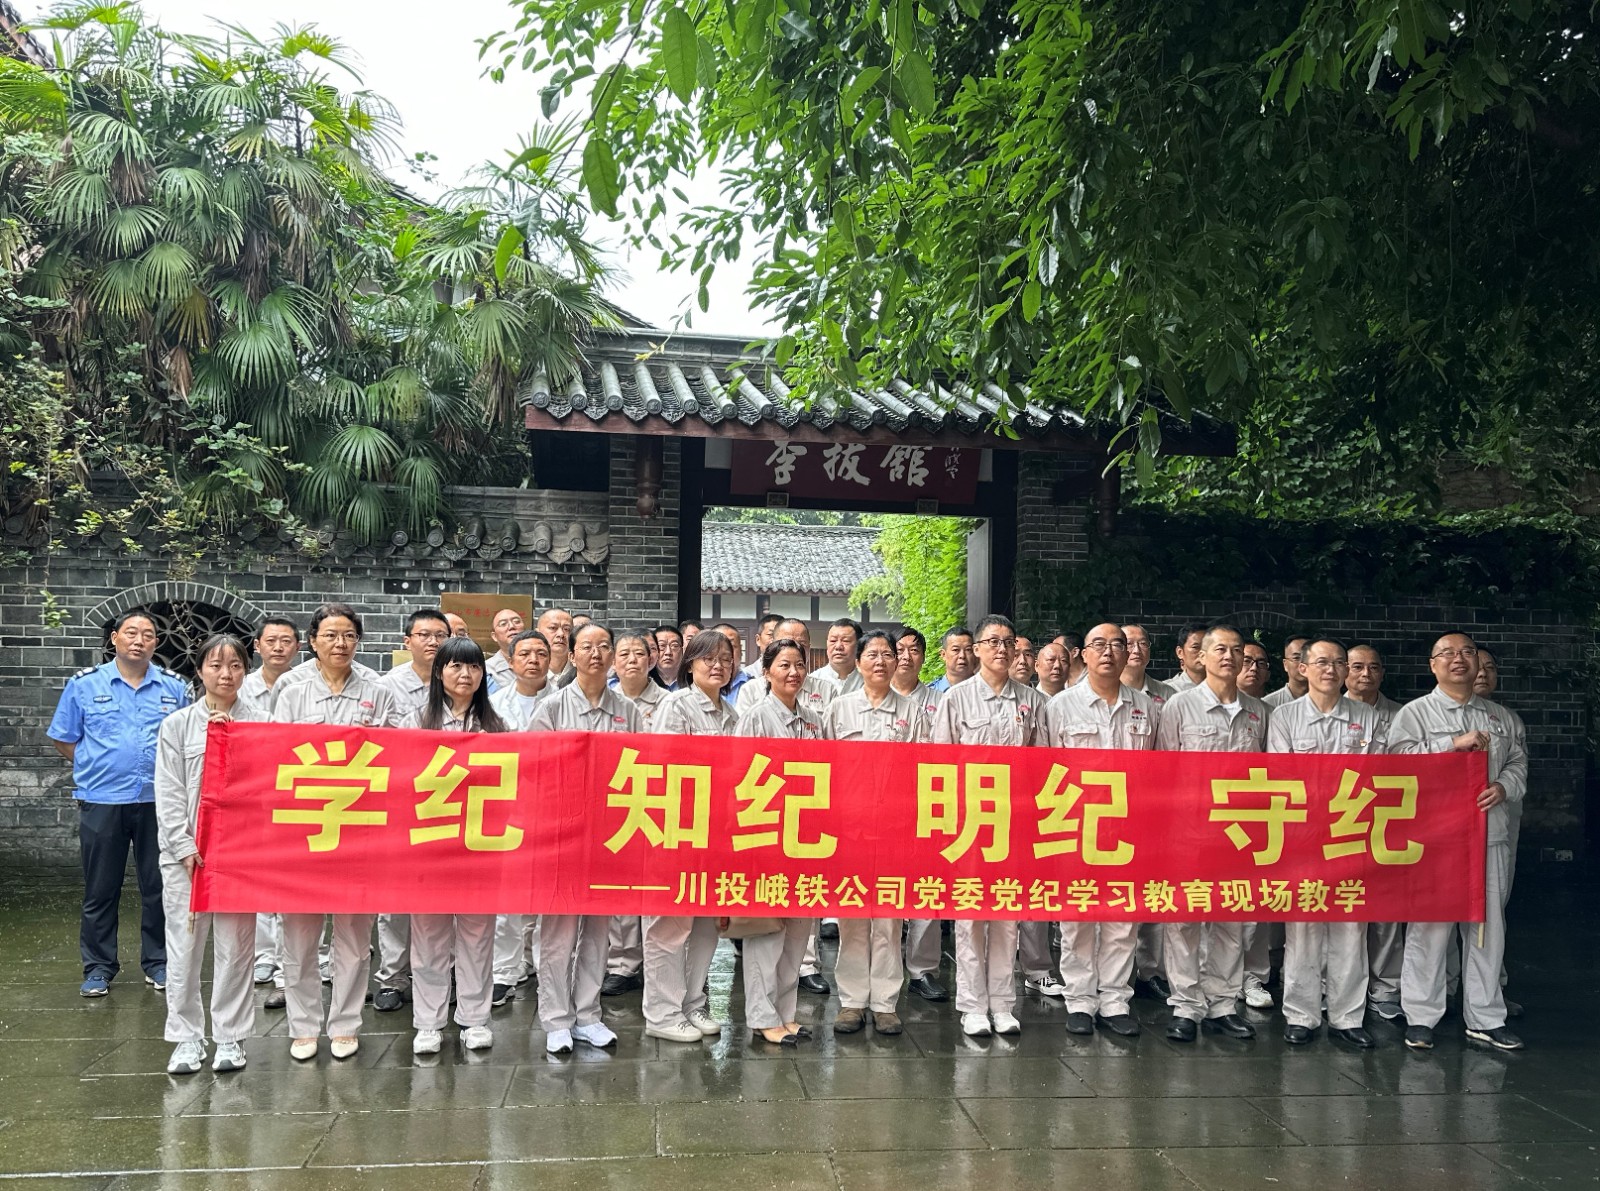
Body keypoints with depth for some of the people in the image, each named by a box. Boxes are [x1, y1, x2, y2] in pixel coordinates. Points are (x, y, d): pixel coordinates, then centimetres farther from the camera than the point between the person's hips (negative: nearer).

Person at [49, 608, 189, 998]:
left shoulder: (174, 687, 7)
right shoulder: (84, 684, 3)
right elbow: (63, 739, 9)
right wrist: (98, 768, 3)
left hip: (158, 800, 1)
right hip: (102, 801, -1)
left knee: (160, 887, 7)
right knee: (100, 890, 6)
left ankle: (158, 963, 19)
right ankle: (98, 968, 16)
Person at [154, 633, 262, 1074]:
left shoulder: (260, 721, 4)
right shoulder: (177, 725, 6)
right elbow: (169, 794, 2)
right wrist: (185, 846, -7)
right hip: (187, 851, 1)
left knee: (235, 946, 3)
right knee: (185, 946, 3)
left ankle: (230, 1037, 14)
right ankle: (187, 1038, 15)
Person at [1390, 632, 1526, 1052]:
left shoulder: (1500, 717, 17)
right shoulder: (1414, 713, 1)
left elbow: (1518, 762, 17)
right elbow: (1398, 757, -13)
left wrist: (1504, 786, -4)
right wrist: (1455, 743, -17)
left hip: (1490, 835, 4)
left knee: (1488, 926, 9)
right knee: (1430, 926, -1)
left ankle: (1485, 1018, 20)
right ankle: (1420, 1017, 9)